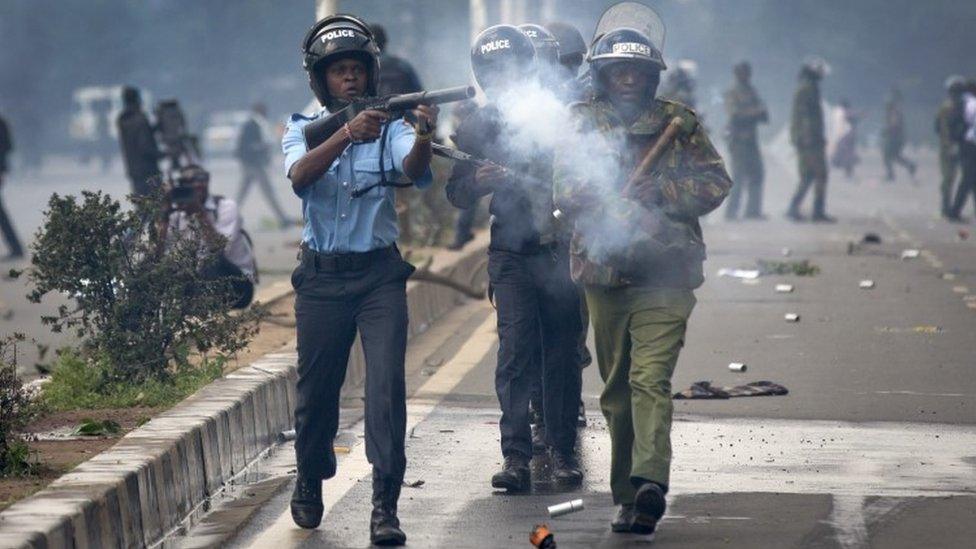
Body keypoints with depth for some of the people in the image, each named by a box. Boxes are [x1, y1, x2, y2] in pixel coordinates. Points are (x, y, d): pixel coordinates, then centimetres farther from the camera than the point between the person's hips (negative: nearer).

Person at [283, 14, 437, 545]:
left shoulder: (389, 127, 1)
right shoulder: (302, 129, 3)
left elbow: (415, 170, -20)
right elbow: (300, 175, -20)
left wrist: (423, 138, -43)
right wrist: (346, 135, -36)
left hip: (380, 274, -1)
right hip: (321, 276, 1)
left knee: (387, 382, -13)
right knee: (316, 388, 10)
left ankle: (384, 506, -13)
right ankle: (309, 483, 35)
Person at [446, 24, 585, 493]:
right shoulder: (478, 125, 8)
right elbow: (456, 194, 8)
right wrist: (478, 181, -12)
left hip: (562, 248, 0)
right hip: (512, 255, 0)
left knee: (562, 355, 4)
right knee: (516, 353, -9)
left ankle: (562, 451, 12)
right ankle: (516, 456, -10)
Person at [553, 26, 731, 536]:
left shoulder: (679, 123, 6)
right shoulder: (582, 125, 7)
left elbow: (715, 184, -1)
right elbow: (568, 193, -4)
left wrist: (651, 191, -12)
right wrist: (639, 216, -17)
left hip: (664, 276, -2)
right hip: (604, 271, 2)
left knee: (650, 379, -18)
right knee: (617, 389, 10)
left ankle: (649, 483, -30)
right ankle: (627, 495, 18)